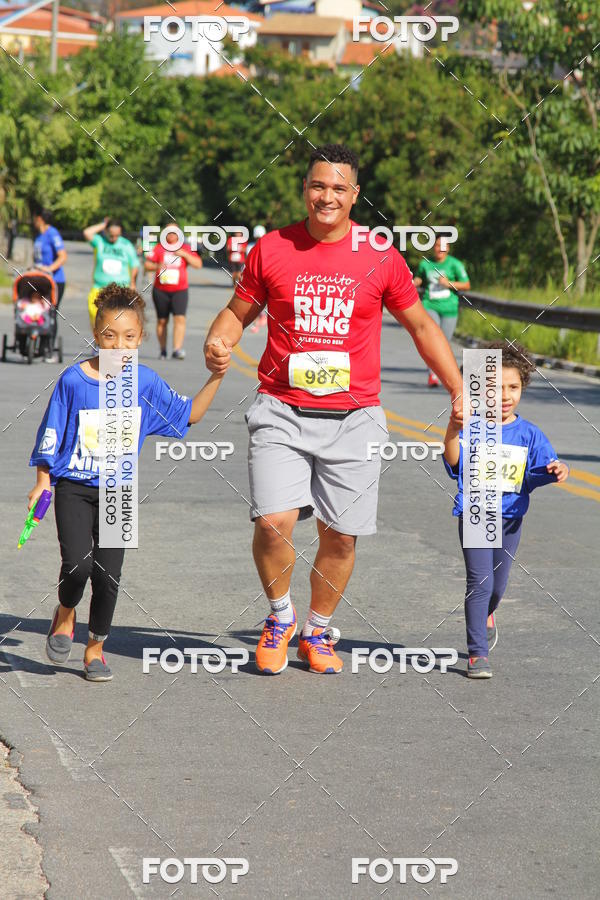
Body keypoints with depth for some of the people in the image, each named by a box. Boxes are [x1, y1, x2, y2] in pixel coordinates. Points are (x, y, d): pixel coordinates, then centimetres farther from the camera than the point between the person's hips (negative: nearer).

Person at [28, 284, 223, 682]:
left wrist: (217, 376, 2)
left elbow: (189, 414, 11)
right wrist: (42, 483, 2)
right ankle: (65, 614, 15)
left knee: (108, 575, -2)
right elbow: (52, 434, 1)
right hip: (73, 487, -2)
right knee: (78, 564, -17)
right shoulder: (73, 379, -7)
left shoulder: (146, 382, -1)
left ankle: (96, 647, 17)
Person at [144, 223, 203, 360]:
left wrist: (185, 255, -12)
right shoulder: (158, 248, 7)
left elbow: (198, 264, 1)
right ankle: (163, 350, 16)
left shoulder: (185, 248, 7)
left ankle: (177, 349, -22)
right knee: (162, 321, 6)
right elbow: (146, 265, 4)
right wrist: (157, 266, -17)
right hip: (161, 290, 1)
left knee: (180, 318, -16)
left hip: (179, 290, -1)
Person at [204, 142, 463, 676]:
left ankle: (318, 632, 26)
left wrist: (460, 391, 11)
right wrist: (218, 343, -8)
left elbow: (421, 325, 14)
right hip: (281, 411, -1)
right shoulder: (272, 249, 2)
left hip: (352, 417, 1)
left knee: (340, 536, 2)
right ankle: (280, 618, 11)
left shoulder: (381, 258, 3)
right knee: (274, 522, -16)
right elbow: (239, 311, 14)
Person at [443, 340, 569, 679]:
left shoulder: (529, 434, 1)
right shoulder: (472, 428, -10)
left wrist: (558, 471, -23)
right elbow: (454, 461, -22)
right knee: (480, 581, -11)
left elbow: (545, 467, 0)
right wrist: (453, 431, -39)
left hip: (510, 517, 4)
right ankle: (478, 654, -4)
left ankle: (486, 615, 52)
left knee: (498, 585, 17)